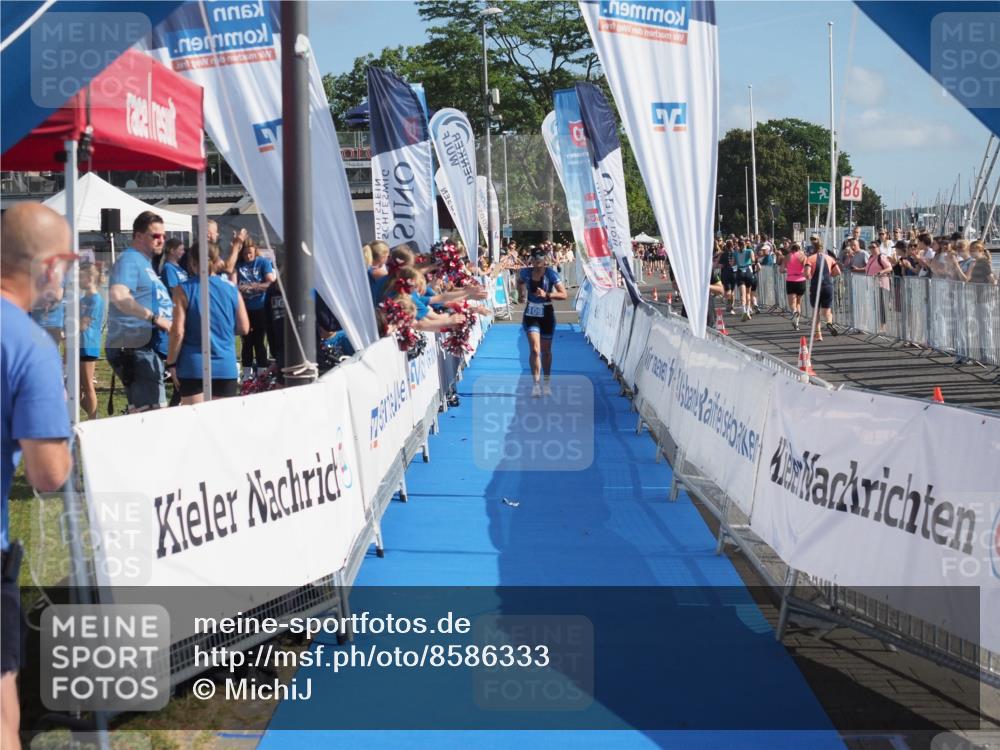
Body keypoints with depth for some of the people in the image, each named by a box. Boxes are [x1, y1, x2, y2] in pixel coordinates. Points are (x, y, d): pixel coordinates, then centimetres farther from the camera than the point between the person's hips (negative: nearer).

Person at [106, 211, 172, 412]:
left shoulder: (144, 262, 23)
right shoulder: (130, 260, -10)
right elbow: (118, 296, -28)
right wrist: (155, 318, -28)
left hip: (147, 347, 11)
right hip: (134, 348, -11)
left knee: (140, 412, 13)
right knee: (153, 411, -18)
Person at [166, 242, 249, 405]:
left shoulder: (184, 290, -6)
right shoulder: (231, 290, 4)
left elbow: (178, 332, -9)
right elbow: (244, 328, 9)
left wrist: (171, 363, 0)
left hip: (194, 367, -3)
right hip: (226, 367, 3)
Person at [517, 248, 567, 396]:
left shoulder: (550, 273, -13)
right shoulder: (526, 272, -5)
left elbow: (563, 294, -16)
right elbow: (520, 282, 21)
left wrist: (547, 295, -28)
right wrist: (522, 291, 3)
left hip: (546, 314, -1)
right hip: (531, 314, 1)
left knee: (546, 351, 13)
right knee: (535, 350, -13)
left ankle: (547, 384, 30)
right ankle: (536, 384, -13)